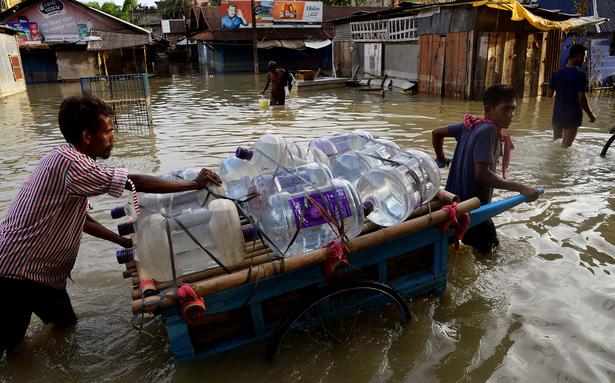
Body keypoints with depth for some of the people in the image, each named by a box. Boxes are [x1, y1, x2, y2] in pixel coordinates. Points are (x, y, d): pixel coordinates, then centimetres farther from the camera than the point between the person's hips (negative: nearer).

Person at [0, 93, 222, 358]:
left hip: (42, 270, 10)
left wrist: (124, 241, 7)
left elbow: (80, 219, 10)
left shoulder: (67, 159, 7)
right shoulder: (69, 162, -26)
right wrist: (194, 184, -22)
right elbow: (136, 183, -29)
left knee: (65, 322, 17)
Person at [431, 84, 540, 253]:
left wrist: (441, 158, 27)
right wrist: (521, 188, -30)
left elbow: (436, 133, 14)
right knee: (487, 250, 7)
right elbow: (482, 174, -32)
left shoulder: (471, 125, 3)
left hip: (456, 200, 9)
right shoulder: (488, 131, -22)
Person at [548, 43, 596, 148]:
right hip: (573, 115, -5)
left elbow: (550, 94, 4)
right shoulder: (580, 75, -15)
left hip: (557, 114, 5)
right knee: (565, 146, 2)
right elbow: (582, 99, -18)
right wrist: (591, 115, -6)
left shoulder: (557, 73, 2)